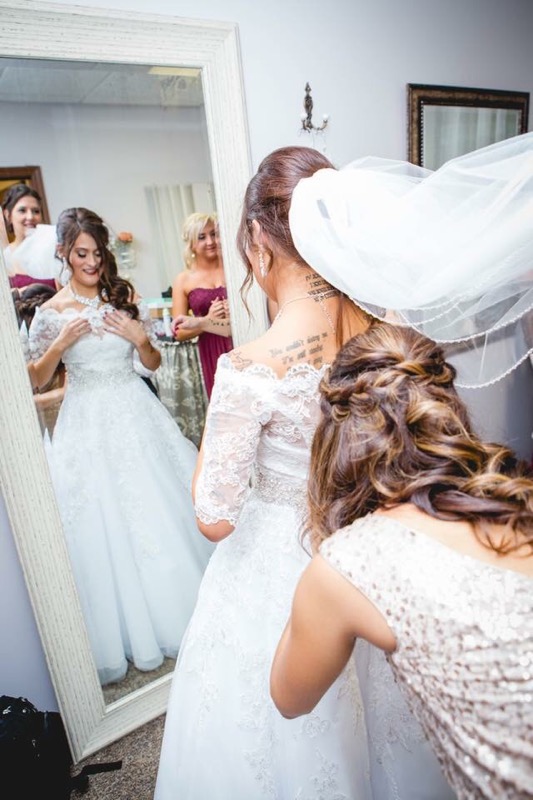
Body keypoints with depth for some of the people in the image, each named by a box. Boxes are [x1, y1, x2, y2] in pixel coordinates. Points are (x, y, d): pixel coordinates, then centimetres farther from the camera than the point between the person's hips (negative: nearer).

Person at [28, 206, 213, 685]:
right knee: (103, 524, 4)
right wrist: (60, 345, -13)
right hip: (87, 423, -1)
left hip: (136, 413, 2)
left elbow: (153, 364, 7)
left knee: (162, 509, 8)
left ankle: (183, 611, 31)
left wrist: (140, 339, -12)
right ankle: (131, 631, 25)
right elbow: (37, 380, 3)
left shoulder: (127, 298, 2)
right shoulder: (52, 312, -2)